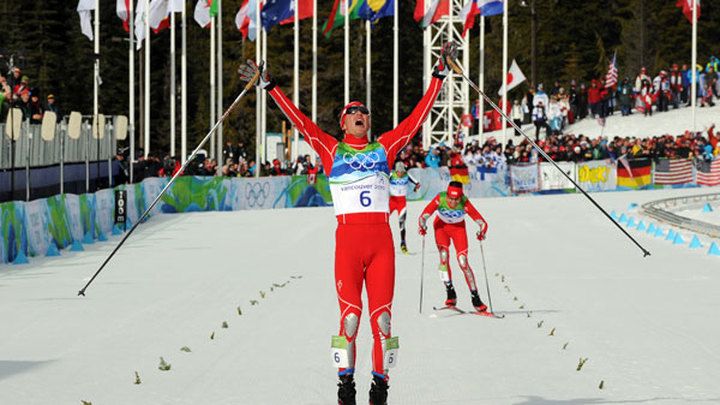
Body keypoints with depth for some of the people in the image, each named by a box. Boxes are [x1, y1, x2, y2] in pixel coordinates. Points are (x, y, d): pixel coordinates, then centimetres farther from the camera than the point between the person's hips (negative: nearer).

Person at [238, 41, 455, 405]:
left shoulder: (384, 148, 16)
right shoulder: (331, 150, 12)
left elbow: (418, 115, 16)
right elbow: (298, 119, 8)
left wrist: (440, 74, 14)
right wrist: (269, 86, 4)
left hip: (382, 240, 2)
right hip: (348, 240, -2)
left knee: (382, 317, -2)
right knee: (350, 316, -9)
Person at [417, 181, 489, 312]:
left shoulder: (465, 204, -31)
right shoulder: (440, 199, -30)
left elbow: (482, 223, -31)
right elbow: (423, 217, -31)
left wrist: (481, 233, -51)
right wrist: (423, 227, -52)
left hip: (458, 228, -1)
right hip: (441, 226, 1)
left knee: (463, 260, -14)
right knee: (444, 255, -21)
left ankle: (475, 297, -7)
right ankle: (450, 294, -14)